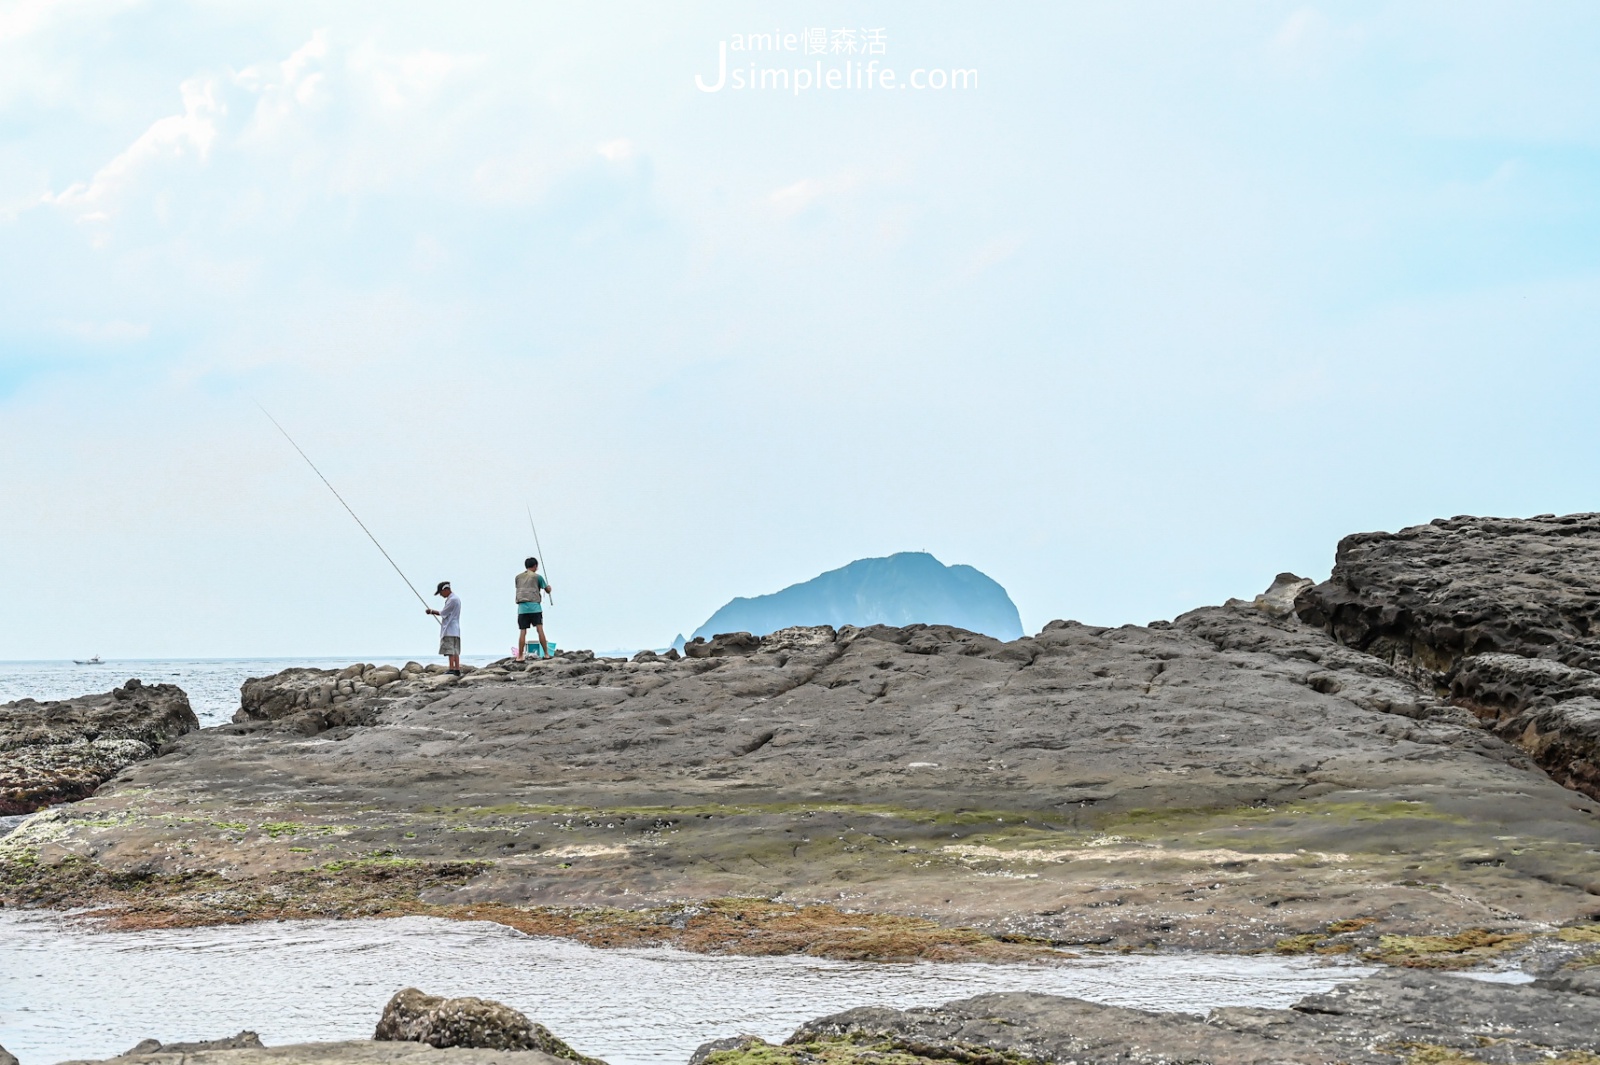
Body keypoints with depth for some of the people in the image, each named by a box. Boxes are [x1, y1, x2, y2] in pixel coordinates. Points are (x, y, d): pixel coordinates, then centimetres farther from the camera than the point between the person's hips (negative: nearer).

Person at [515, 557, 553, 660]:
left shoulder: (518, 577, 13)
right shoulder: (537, 577, 3)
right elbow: (548, 590, 10)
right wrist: (549, 587, 34)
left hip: (522, 607, 3)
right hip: (534, 606, -3)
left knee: (522, 632, 1)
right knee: (540, 629, -4)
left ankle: (520, 656, -1)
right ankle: (546, 654, -6)